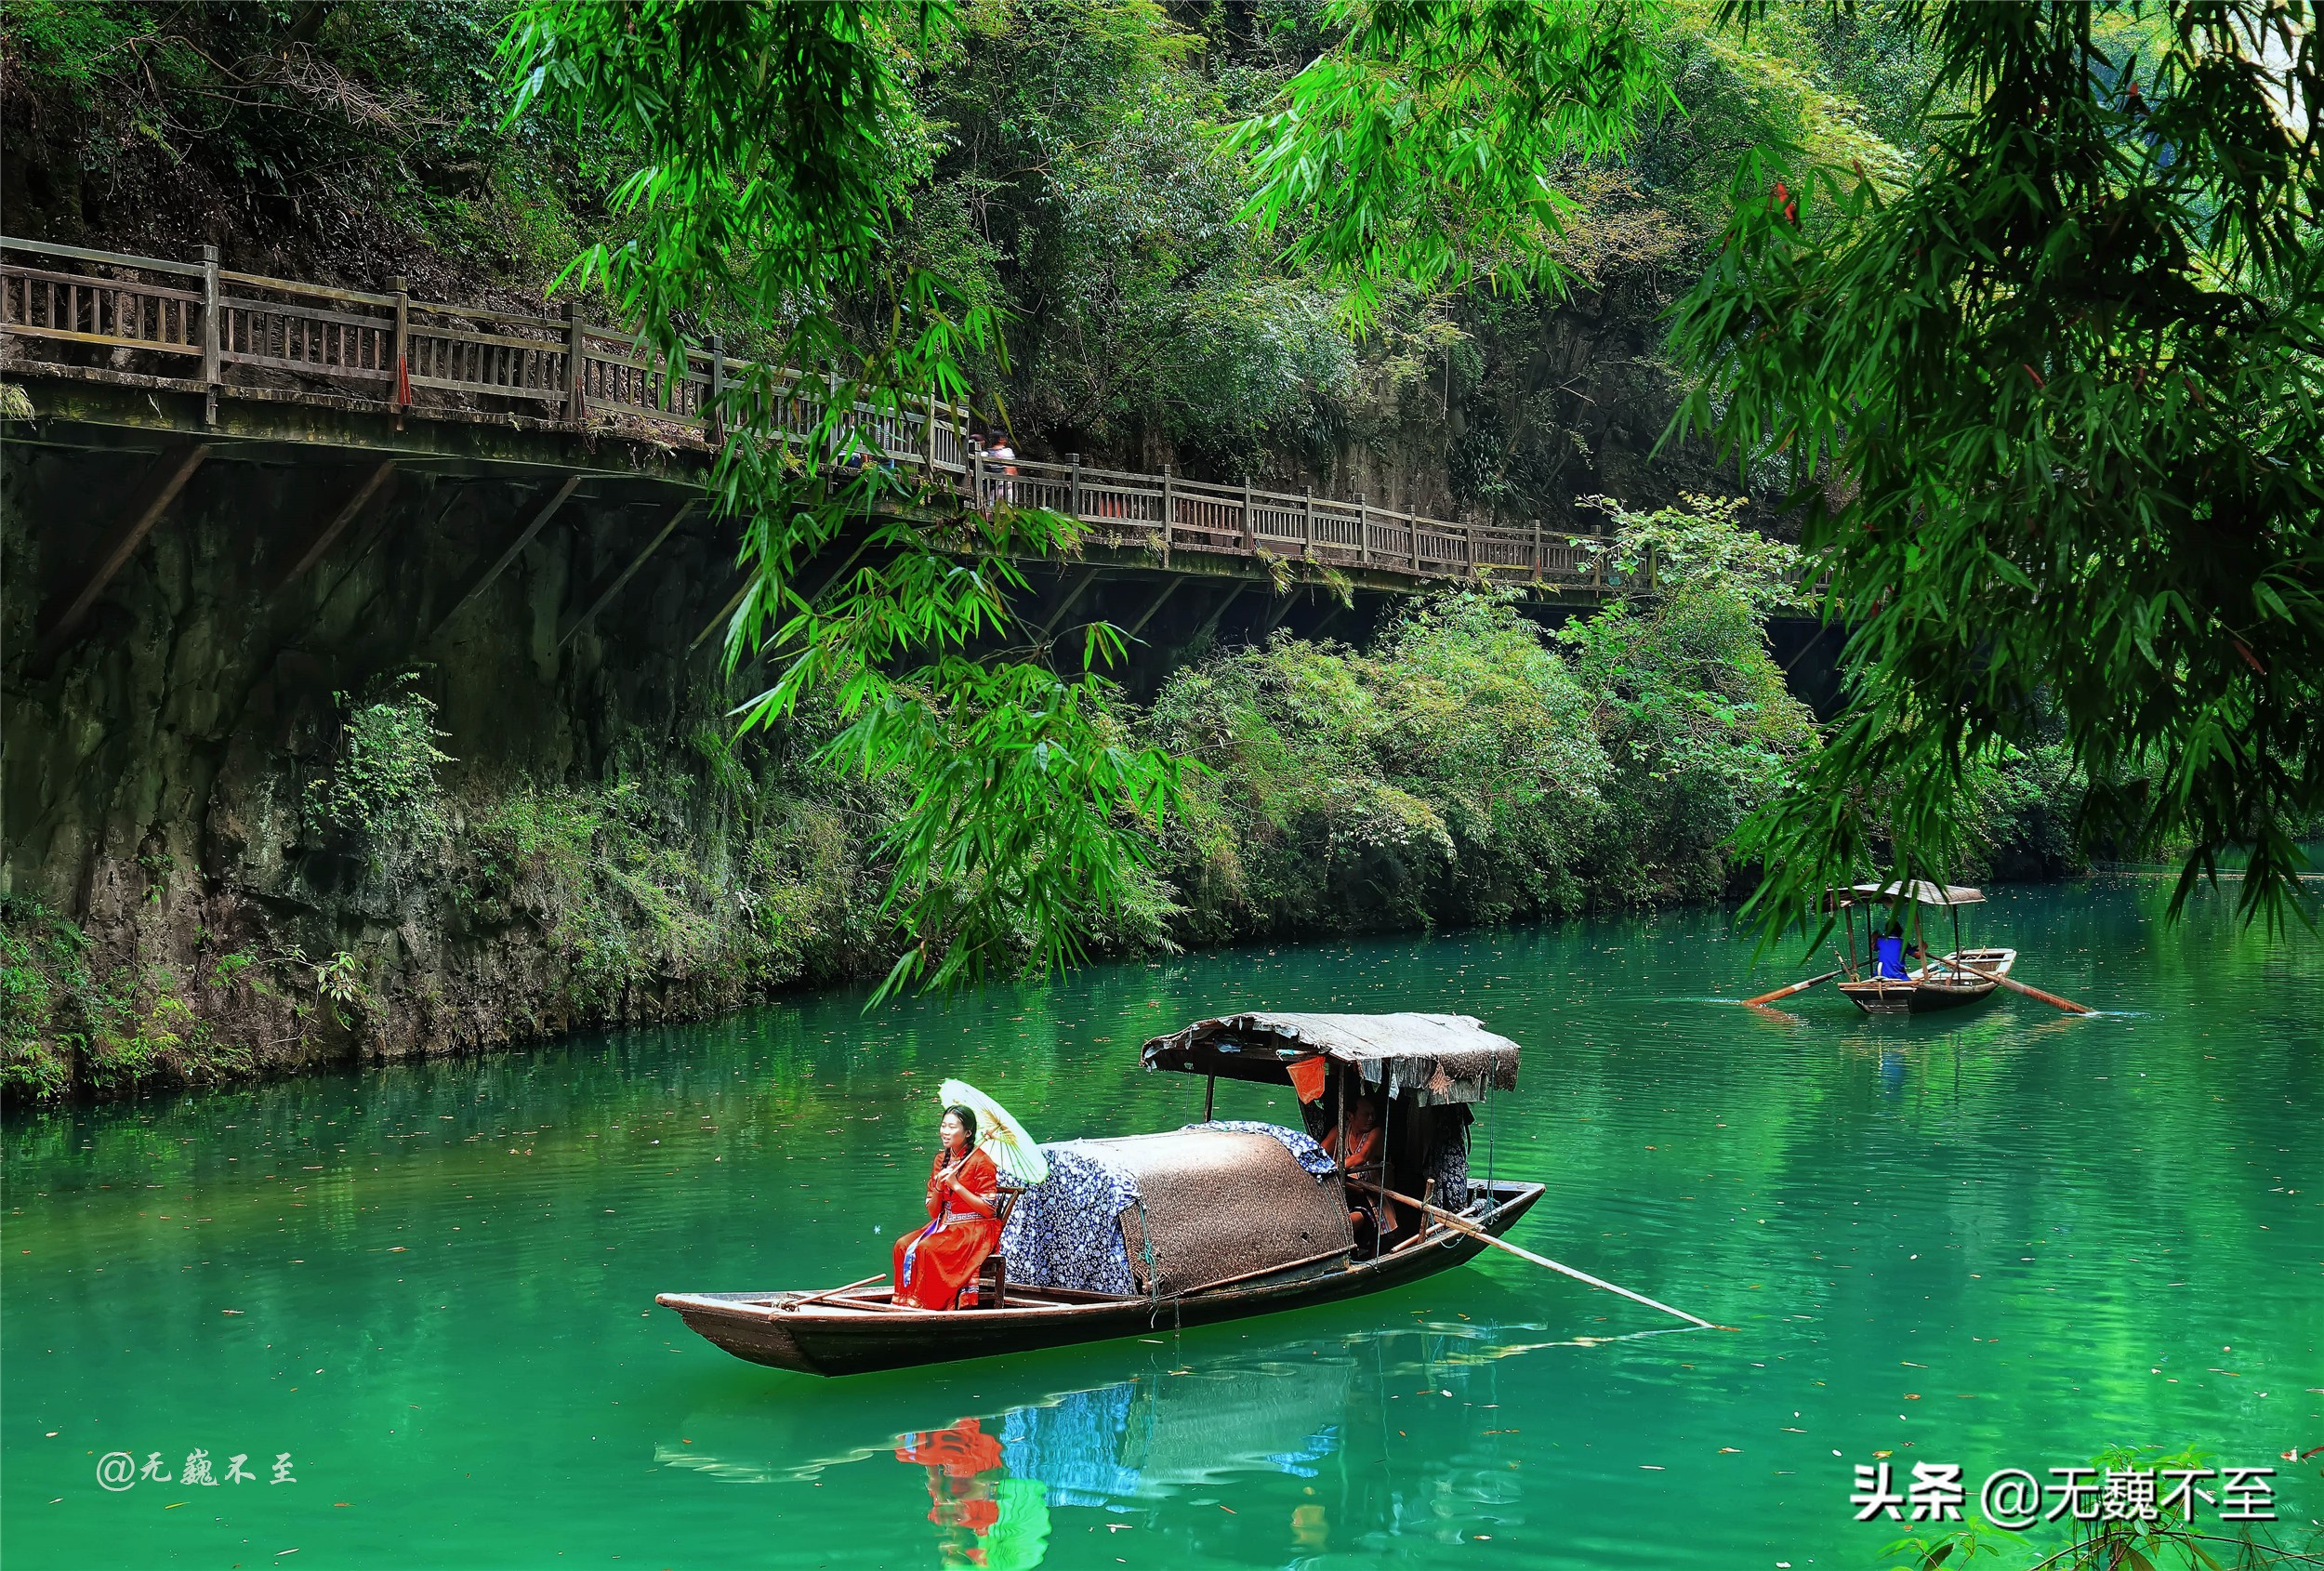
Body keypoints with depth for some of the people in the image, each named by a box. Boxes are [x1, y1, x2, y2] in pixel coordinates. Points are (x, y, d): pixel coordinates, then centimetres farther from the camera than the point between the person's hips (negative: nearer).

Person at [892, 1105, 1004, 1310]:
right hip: (945, 1225, 7)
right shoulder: (941, 1159, 12)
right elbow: (933, 1212, 12)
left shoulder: (981, 1162, -8)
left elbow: (989, 1210, -14)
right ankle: (907, 1301, -17)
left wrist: (956, 1185, -18)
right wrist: (938, 1188, -9)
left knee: (926, 1248, -30)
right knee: (903, 1245, -18)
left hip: (976, 1231, -7)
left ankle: (928, 1305, -21)